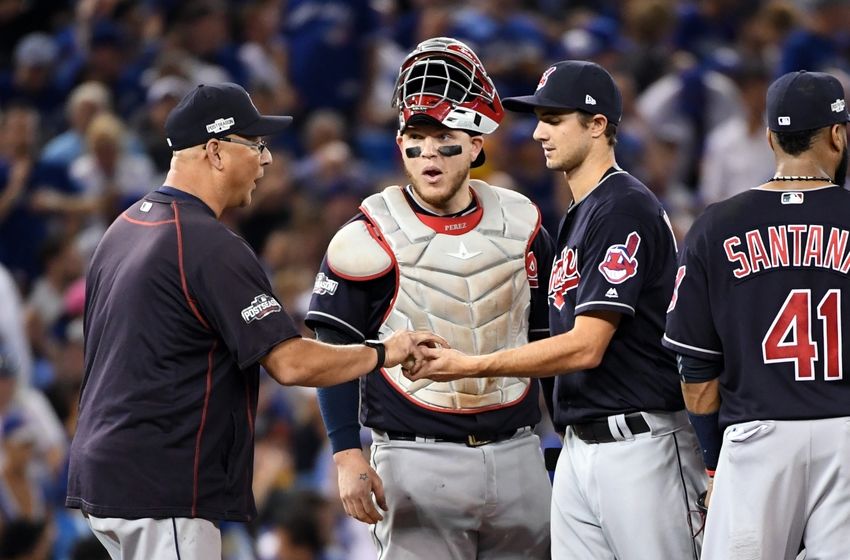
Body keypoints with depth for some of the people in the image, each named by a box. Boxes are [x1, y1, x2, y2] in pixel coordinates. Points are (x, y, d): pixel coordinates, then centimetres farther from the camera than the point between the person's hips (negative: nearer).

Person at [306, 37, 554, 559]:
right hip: (417, 458, -4)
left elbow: (550, 342, 15)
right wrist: (349, 457, -12)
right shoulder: (370, 237, -5)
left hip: (517, 456, 4)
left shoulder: (521, 224, 8)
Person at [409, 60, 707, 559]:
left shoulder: (626, 209, -13)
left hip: (640, 443, -10)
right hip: (579, 448, 10)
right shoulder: (576, 217, 18)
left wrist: (470, 366, -15)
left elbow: (586, 347, -19)